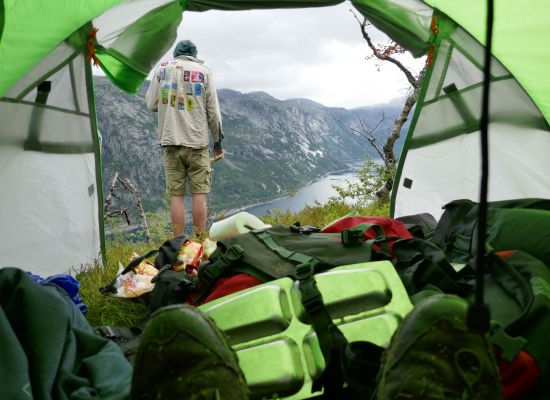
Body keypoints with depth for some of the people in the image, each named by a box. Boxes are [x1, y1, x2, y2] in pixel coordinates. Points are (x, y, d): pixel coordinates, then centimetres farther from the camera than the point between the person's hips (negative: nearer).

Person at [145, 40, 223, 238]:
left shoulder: (162, 68, 6)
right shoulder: (203, 71, 3)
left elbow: (151, 104, 8)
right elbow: (213, 110, 3)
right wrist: (218, 141, 11)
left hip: (171, 141, 1)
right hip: (197, 142, -1)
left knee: (176, 194, 3)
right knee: (199, 193, 3)